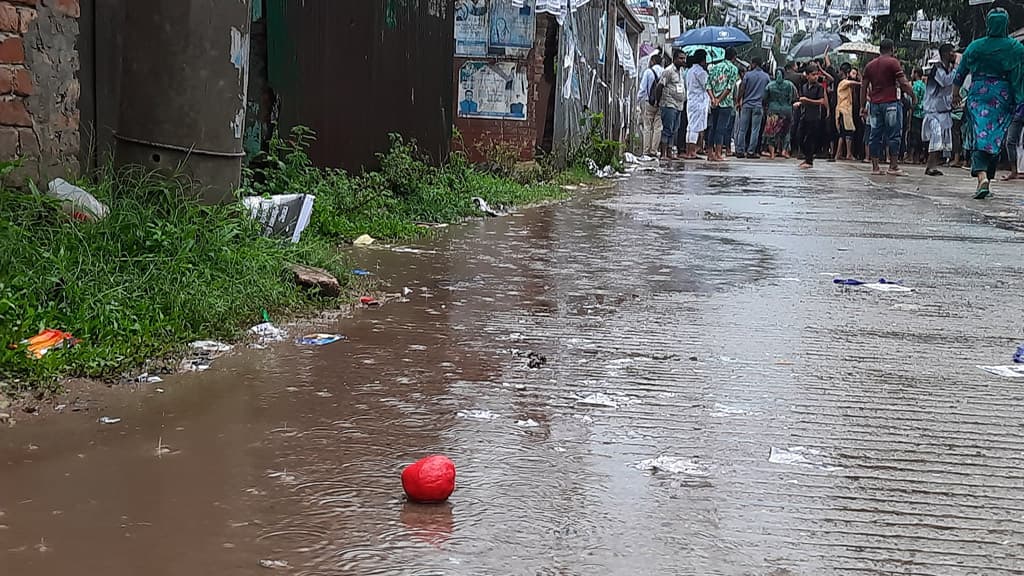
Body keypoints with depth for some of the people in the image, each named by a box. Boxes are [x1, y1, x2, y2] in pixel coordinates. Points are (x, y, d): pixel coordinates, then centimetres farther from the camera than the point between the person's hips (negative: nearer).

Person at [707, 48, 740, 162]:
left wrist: (713, 98, -6)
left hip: (714, 103, 5)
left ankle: (711, 153, 14)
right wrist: (720, 100, -12)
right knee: (721, 128, -5)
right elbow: (730, 87, -13)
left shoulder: (714, 67, 12)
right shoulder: (733, 69, -4)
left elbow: (708, 84, 3)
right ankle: (718, 154, -9)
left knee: (713, 127, 12)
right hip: (726, 102, -5)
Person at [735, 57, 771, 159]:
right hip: (758, 106, 1)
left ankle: (740, 151, 3)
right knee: (755, 129, 2)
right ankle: (751, 151, -2)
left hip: (747, 104, -1)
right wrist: (766, 105, 17)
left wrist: (740, 101, 10)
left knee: (743, 129, 4)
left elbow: (742, 89, -2)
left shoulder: (748, 75, -2)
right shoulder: (766, 76, 5)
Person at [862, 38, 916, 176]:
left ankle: (875, 167, 6)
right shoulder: (893, 62, -4)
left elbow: (863, 87, 13)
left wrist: (864, 107, 18)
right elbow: (903, 83, -11)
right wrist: (913, 96, 2)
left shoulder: (870, 65, 13)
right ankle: (893, 167, -4)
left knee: (876, 135, 7)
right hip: (891, 103, -5)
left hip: (874, 104, 5)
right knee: (894, 135, -1)